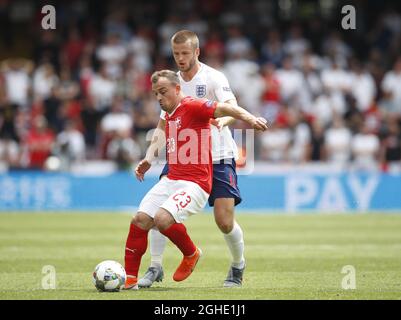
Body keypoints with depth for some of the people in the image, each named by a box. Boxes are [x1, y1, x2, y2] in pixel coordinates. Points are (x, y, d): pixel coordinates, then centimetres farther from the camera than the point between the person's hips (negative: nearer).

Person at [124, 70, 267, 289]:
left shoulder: (191, 106, -9)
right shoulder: (169, 116, 19)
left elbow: (225, 109, -20)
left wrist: (250, 119, -36)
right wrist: (147, 164, 32)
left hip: (195, 183, -9)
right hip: (171, 179, 9)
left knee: (163, 219, -27)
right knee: (140, 219, -5)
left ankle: (191, 254, 3)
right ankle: (129, 278, 4)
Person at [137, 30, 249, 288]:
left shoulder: (213, 78, -11)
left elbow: (233, 108, -27)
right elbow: (164, 125, 14)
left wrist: (222, 121, -50)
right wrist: (149, 157, 2)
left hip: (218, 158, -5)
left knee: (225, 221, -10)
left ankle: (238, 266, 18)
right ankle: (155, 268, -2)